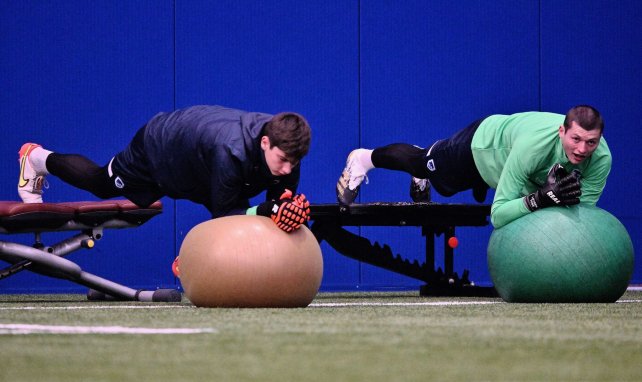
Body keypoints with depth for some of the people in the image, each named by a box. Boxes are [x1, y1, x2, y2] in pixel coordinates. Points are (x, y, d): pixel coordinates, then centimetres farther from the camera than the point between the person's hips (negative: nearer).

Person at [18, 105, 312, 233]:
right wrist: (266, 211, -57)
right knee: (101, 184, 20)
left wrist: (287, 209, -46)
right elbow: (223, 213, -41)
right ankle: (38, 159, 48)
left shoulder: (285, 144, -31)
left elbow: (282, 198, -22)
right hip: (158, 145, -5)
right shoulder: (232, 151, -50)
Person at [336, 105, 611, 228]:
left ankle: (420, 179, 70)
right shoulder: (533, 145, -51)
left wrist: (571, 199, -53)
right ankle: (364, 159, 57)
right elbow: (498, 214, -49)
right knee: (421, 162, 25)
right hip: (485, 142, -4)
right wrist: (541, 198, -65)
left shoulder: (600, 157, -38)